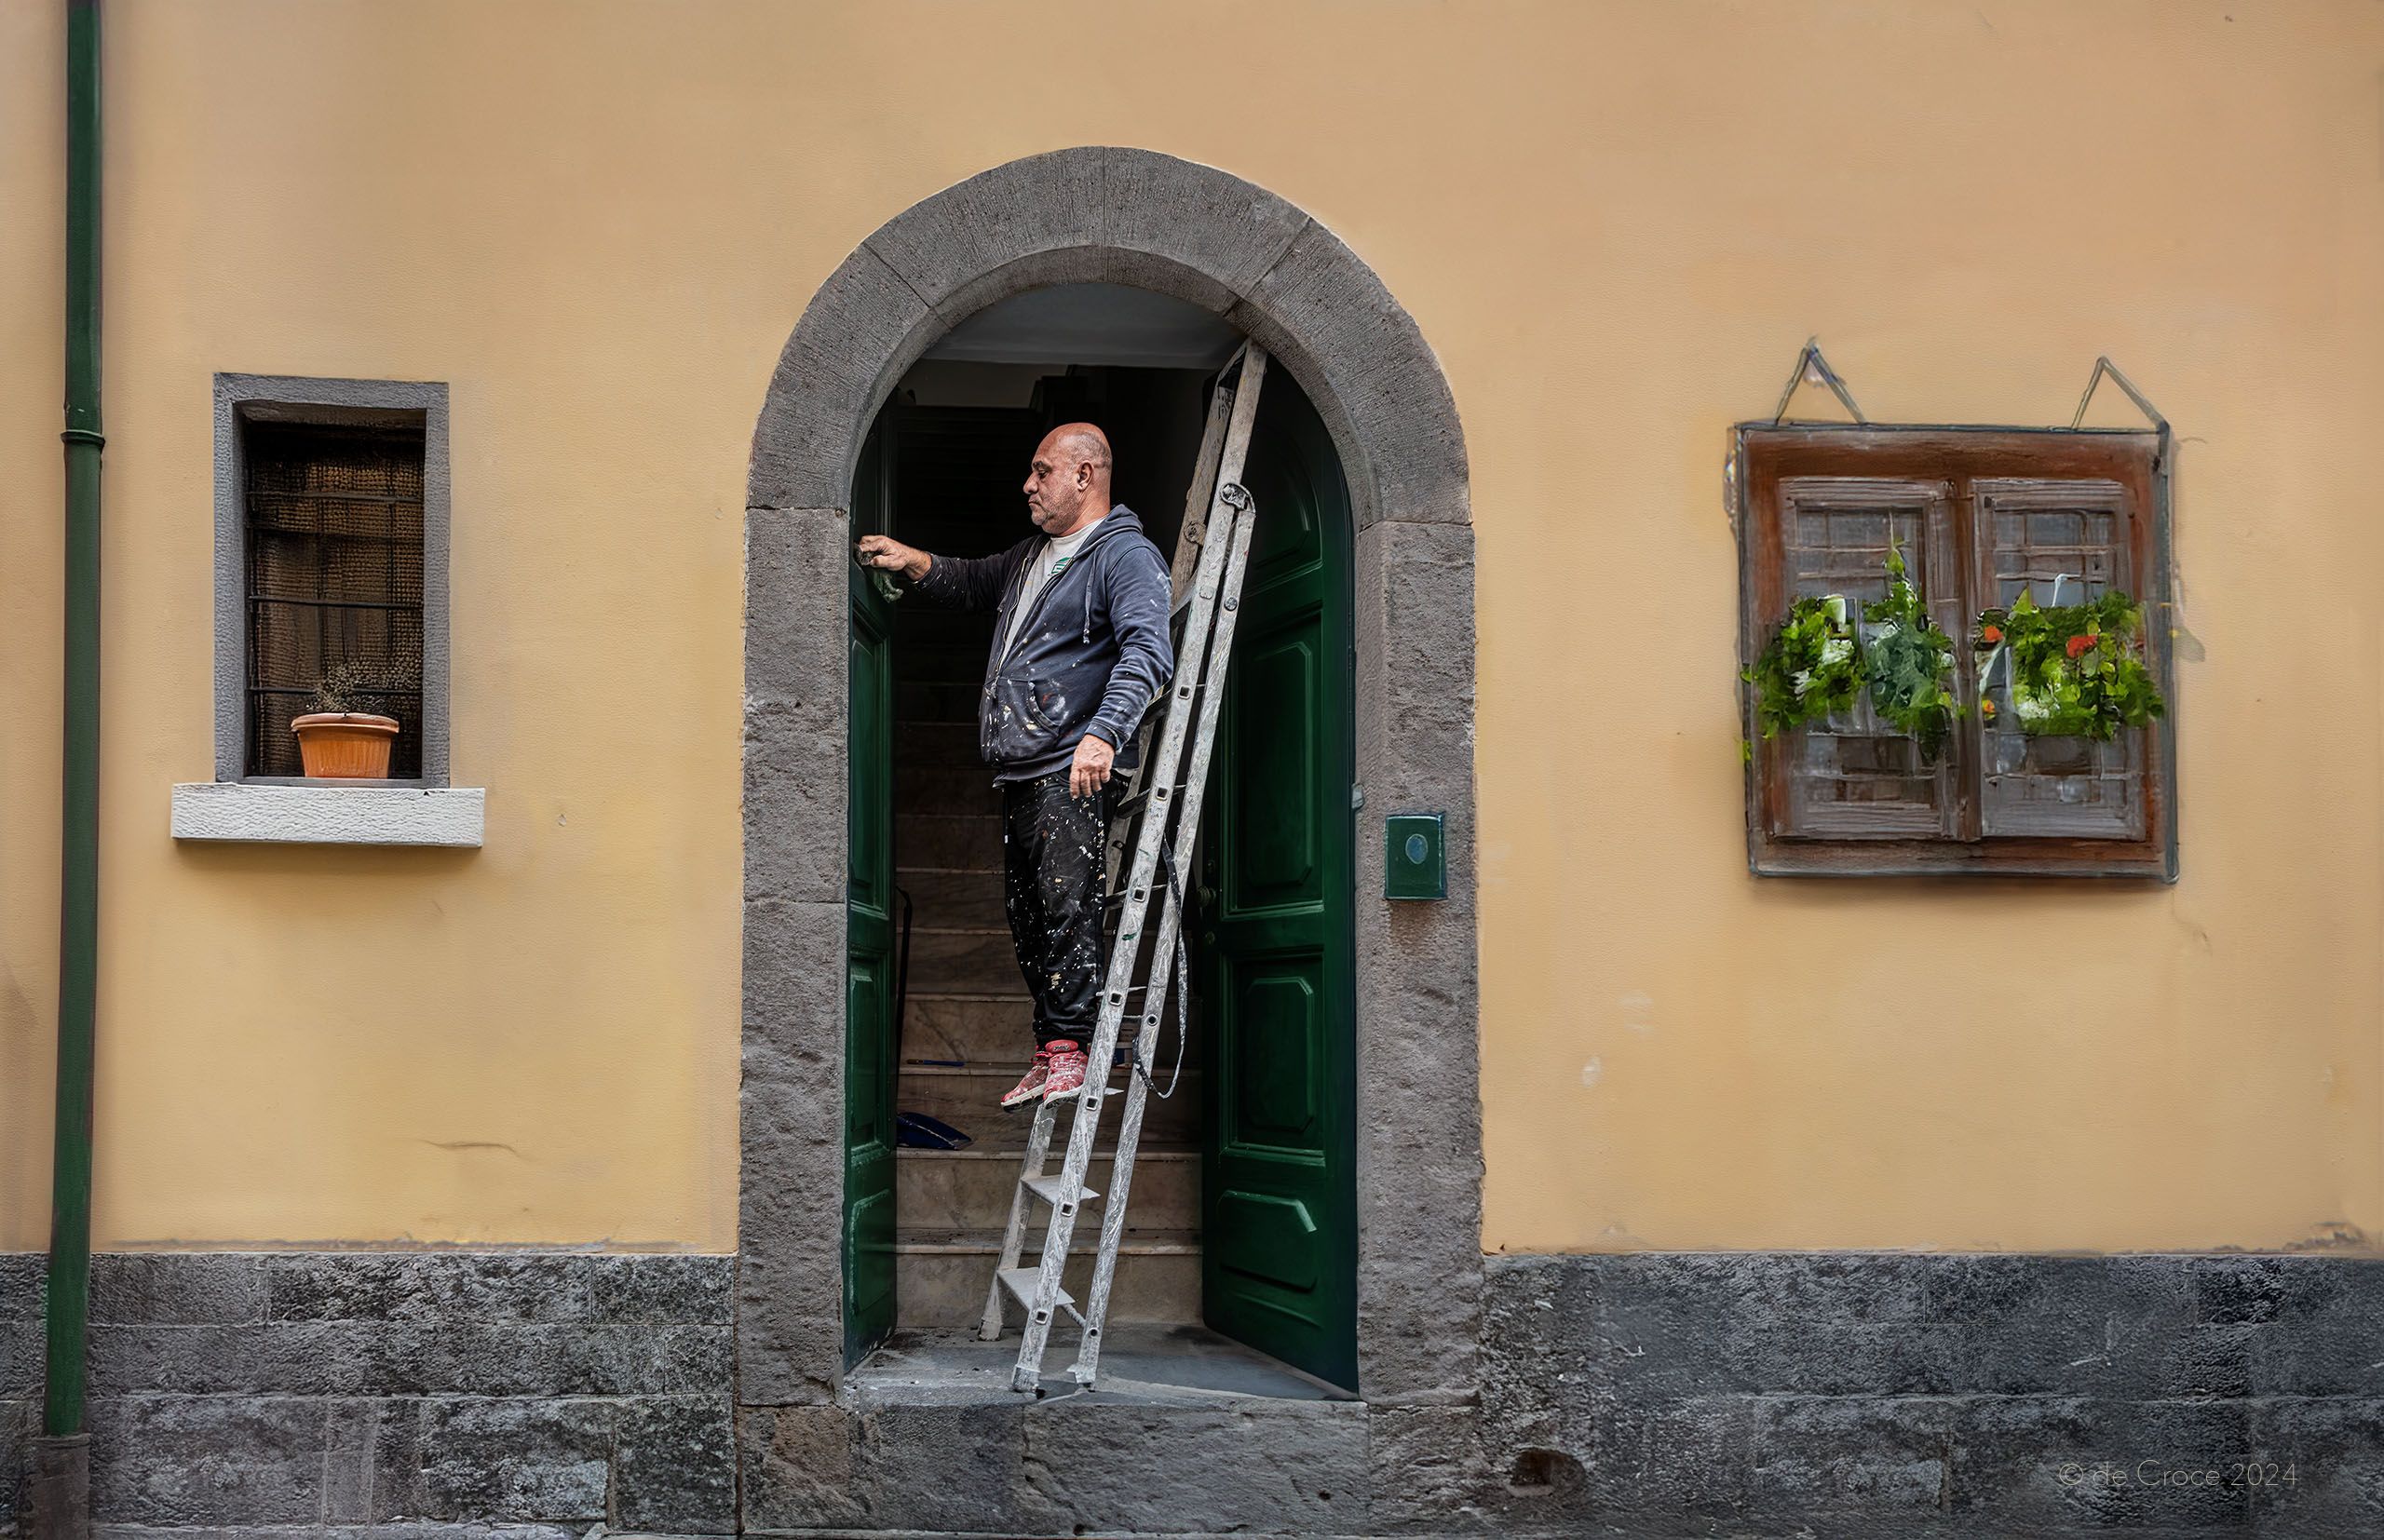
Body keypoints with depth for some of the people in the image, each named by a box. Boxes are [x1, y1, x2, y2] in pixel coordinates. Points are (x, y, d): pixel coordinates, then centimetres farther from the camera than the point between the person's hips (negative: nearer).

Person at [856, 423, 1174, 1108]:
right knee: (1026, 913, 9)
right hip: (1020, 771, 9)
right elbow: (974, 582, 40)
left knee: (1068, 906, -13)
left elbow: (1148, 650, -20)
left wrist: (1102, 732, -33)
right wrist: (917, 563, 18)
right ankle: (1049, 1055, 15)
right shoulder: (1034, 555, 23)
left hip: (1076, 773, -9)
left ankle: (1070, 1047, -10)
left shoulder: (1127, 555, -7)